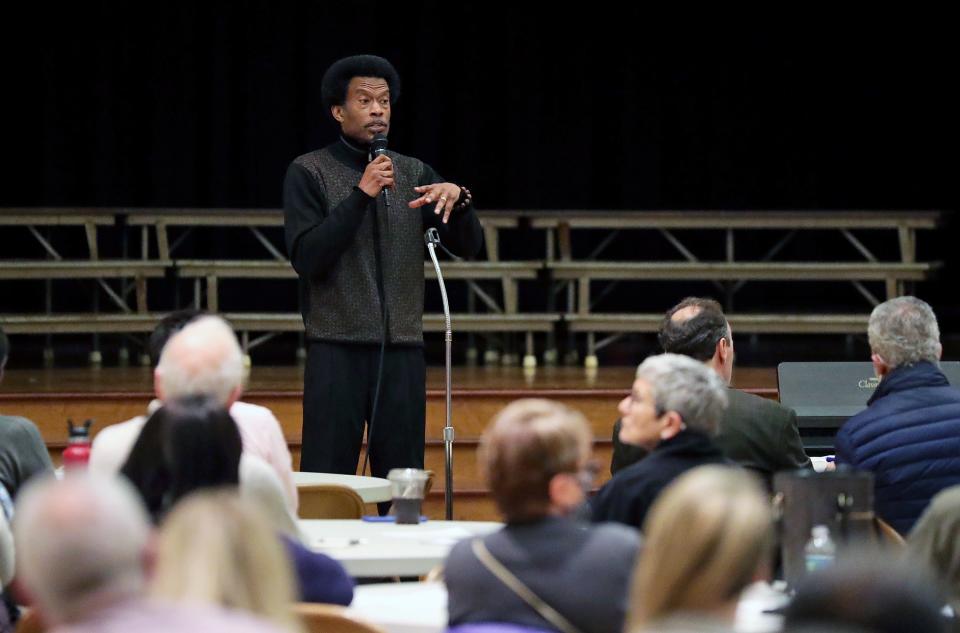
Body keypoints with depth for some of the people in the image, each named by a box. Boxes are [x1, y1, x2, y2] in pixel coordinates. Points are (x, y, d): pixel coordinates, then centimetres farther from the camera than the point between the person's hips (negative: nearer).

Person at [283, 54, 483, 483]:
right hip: (337, 350, -4)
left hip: (402, 351, 4)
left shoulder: (414, 174, 12)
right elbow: (306, 258, -11)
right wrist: (361, 195, -17)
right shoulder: (309, 173, 0)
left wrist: (458, 198, -15)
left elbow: (468, 246, 5)